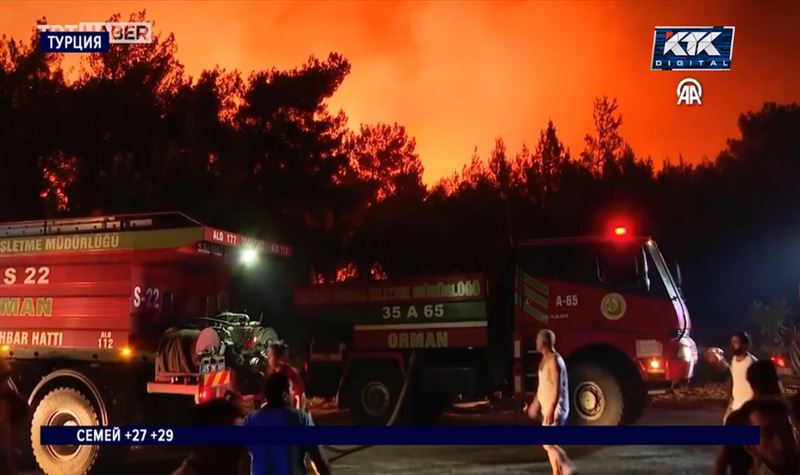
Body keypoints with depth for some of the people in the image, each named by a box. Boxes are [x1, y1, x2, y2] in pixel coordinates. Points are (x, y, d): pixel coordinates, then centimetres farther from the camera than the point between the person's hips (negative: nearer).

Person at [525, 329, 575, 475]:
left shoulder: (554, 360, -18)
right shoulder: (545, 360, 12)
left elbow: (557, 388, -23)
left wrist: (551, 411, -27)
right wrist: (535, 403, 28)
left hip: (555, 410, -10)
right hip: (547, 408, 10)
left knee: (548, 444, -11)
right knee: (549, 443, 11)